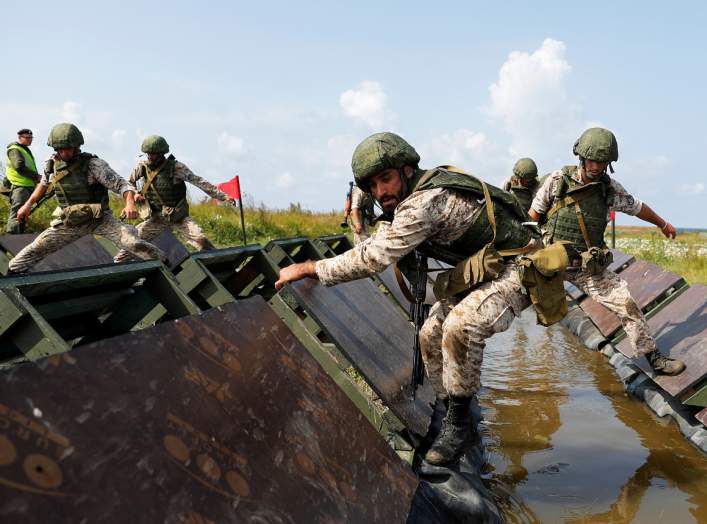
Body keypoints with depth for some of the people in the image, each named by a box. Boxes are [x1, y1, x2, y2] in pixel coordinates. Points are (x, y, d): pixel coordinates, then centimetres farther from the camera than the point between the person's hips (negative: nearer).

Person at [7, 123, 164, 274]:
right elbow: (44, 184, 23)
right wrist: (28, 204, 22)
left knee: (133, 243, -23)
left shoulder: (93, 164, -17)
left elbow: (121, 184, -21)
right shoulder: (51, 165, 0)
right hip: (68, 222, 5)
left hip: (100, 219, -5)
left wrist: (130, 203, -41)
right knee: (34, 250, 2)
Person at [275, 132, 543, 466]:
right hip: (482, 271, 10)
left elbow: (374, 258, -31)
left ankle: (458, 422, -14)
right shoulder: (422, 190, 1)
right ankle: (455, 421, 21)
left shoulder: (425, 202, -29)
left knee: (461, 325, -32)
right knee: (431, 334, 7)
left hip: (518, 268, -10)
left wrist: (306, 268, -24)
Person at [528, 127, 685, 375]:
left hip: (589, 268, 1)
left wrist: (663, 224, 32)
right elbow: (533, 214, 1)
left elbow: (637, 207, 18)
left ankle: (654, 359, 6)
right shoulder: (558, 179, -7)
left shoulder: (610, 188, -1)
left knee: (627, 304, -6)